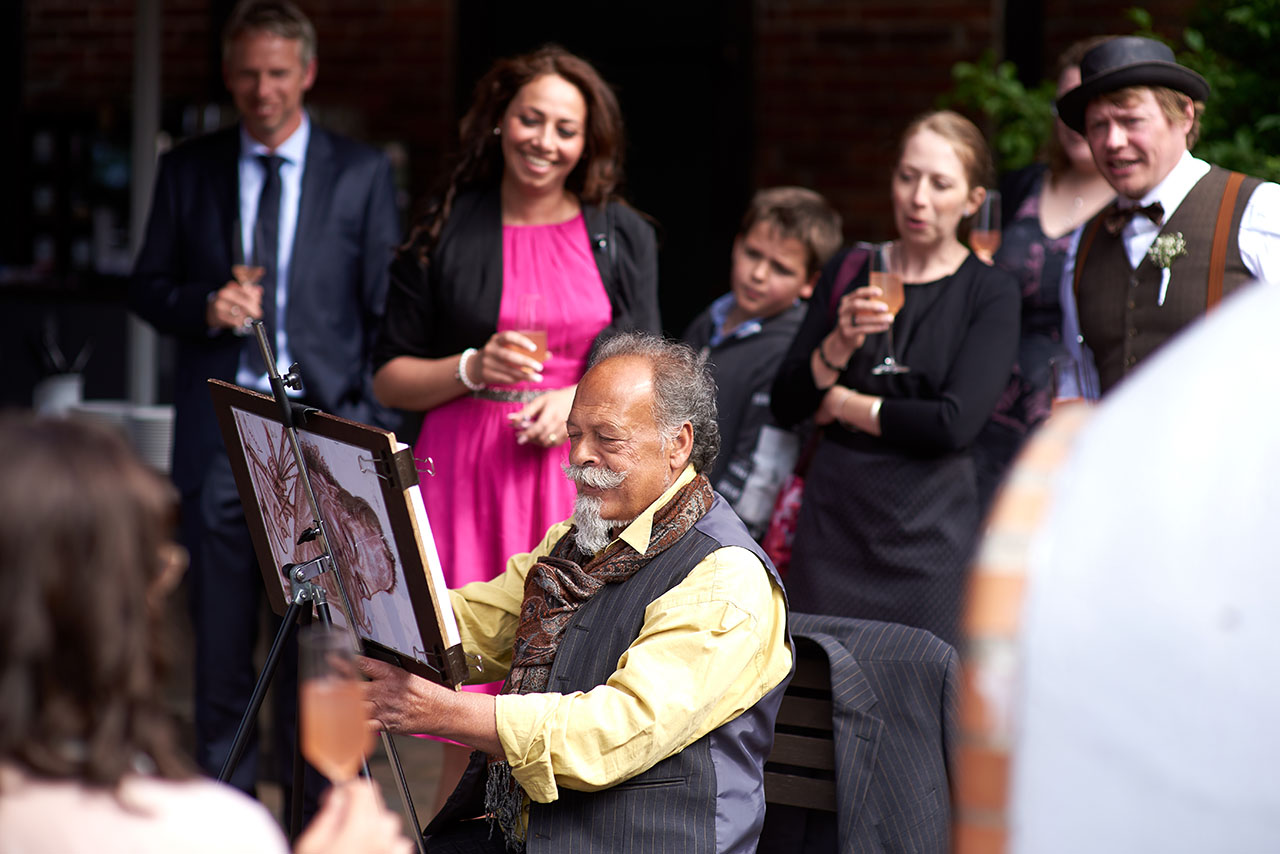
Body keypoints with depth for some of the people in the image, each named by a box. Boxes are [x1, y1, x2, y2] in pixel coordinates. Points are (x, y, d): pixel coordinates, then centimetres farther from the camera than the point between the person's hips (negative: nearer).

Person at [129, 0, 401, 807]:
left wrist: (375, 425, -5)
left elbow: (387, 311, 3)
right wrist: (202, 306, -9)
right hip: (218, 437, 2)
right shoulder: (188, 171, 10)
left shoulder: (362, 173, 4)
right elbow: (148, 287, 13)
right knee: (221, 641, 6)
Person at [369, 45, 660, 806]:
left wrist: (579, 402, -7)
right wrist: (473, 370, -9)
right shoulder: (447, 233, 6)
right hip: (468, 479, -1)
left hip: (580, 480, 1)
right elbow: (391, 379, 8)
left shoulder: (623, 237, 11)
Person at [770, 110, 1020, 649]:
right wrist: (839, 345, -13)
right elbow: (785, 406, 5)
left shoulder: (992, 294, -1)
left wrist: (843, 404, -2)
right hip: (831, 518, 3)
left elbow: (955, 423, -13)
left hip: (928, 528, -3)